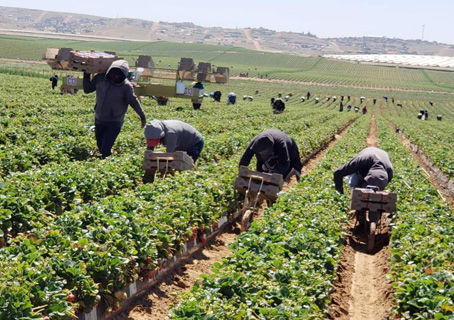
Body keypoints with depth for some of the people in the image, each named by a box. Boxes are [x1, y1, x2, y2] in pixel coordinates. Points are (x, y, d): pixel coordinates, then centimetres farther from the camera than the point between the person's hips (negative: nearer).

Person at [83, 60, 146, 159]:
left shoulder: (126, 86, -15)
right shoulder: (100, 78, -5)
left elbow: (133, 101, -3)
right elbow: (87, 90, 9)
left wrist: (142, 116, 0)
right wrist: (86, 76, -2)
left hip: (115, 123, -5)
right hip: (99, 120, 5)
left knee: (105, 150, -14)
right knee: (100, 147, 16)